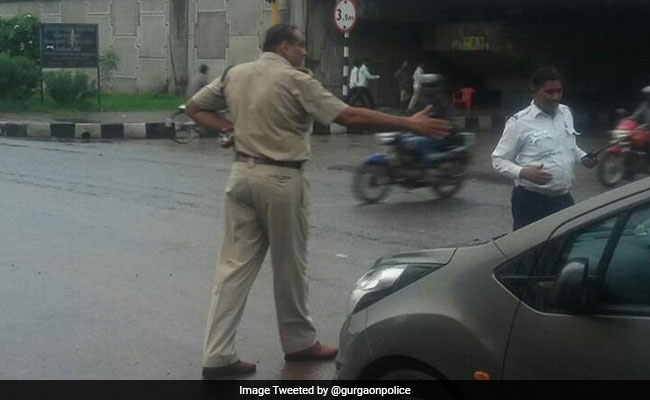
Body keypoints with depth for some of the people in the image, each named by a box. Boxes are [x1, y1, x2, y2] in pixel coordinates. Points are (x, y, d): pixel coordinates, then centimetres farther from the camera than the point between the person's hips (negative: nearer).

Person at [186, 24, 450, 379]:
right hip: (280, 180, -6)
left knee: (235, 266, 6)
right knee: (289, 266, 9)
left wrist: (229, 127, 9)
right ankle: (299, 343, 26)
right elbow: (349, 115, -15)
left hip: (243, 174, 6)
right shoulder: (296, 80, -11)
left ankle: (217, 356, 4)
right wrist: (409, 123, -13)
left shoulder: (235, 74, 9)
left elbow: (194, 107, 16)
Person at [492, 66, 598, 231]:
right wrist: (523, 172, -25)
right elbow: (498, 159, -8)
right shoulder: (520, 122, -12)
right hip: (531, 200, -6)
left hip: (563, 198, 6)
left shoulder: (566, 113, 8)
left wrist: (583, 157, 3)